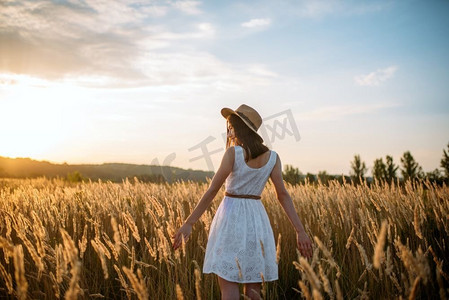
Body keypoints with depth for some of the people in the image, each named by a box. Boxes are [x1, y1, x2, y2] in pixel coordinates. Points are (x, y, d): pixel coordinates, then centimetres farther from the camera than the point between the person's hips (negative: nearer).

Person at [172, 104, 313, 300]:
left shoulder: (233, 152, -10)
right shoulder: (272, 157, 3)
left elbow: (212, 191, -11)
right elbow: (283, 195, -1)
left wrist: (189, 223, -8)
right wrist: (300, 231, 0)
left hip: (232, 217, -5)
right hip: (257, 218, 5)